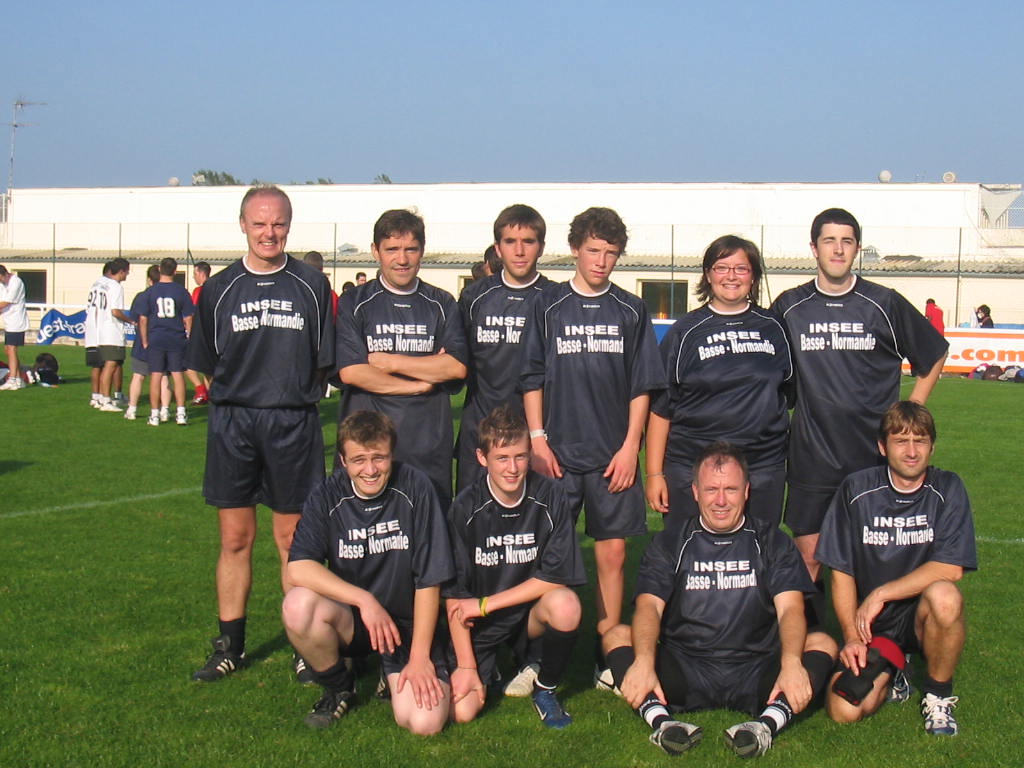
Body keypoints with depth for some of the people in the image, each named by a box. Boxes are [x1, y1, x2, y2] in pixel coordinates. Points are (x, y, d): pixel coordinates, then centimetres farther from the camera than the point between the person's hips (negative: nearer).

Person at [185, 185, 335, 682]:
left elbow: (326, 361, 8)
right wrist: (234, 400, 4)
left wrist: (298, 398, 2)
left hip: (294, 424, -1)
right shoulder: (220, 289, 6)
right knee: (235, 538, 6)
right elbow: (204, 365, 11)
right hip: (232, 423, 1)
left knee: (293, 540, 4)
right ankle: (230, 645, 17)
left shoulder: (311, 286, 4)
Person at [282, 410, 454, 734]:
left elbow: (429, 580, -11)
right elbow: (298, 567, -20)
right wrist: (364, 599, -29)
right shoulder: (328, 496, -7)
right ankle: (338, 688, 0)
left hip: (408, 624, -1)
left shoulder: (414, 488, -12)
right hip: (350, 621, 2)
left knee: (425, 722, -24)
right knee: (298, 604, -31)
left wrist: (419, 656, -14)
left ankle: (394, 676, 14)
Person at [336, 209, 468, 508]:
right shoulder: (354, 303, 5)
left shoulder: (442, 304, 11)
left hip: (429, 442, 2)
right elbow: (350, 371, -8)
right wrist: (420, 384, -6)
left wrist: (389, 362, -5)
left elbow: (457, 366, -2)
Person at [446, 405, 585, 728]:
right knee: (462, 710, -18)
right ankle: (488, 666, 18)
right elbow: (454, 593, -8)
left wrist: (486, 604, -14)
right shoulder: (466, 508, -12)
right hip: (478, 627, 0)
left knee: (566, 605, -33)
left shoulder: (549, 498, -11)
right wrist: (466, 664, -11)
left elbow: (556, 577, -13)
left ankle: (545, 689, -4)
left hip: (529, 613, 1)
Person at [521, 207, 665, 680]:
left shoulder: (631, 312, 7)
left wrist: (630, 446, -1)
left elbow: (642, 387, 7)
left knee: (612, 555, 3)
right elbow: (532, 379, 7)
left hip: (613, 456, 1)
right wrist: (537, 439, -2)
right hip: (558, 453, -1)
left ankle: (608, 656, 11)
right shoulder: (548, 306, 6)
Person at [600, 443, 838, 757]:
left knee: (823, 643, -23)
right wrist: (643, 662, -27)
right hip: (683, 672, 0)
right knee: (617, 636, -20)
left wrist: (791, 663, -26)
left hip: (756, 673, 0)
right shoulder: (670, 543, 11)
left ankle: (767, 723, -43)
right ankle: (660, 721, -42)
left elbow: (790, 608, -3)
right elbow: (649, 606, -5)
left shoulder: (772, 542, 11)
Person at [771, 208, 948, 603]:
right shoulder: (789, 306, 4)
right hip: (811, 456, 1)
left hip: (874, 454, -1)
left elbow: (935, 355, 14)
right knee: (809, 558, 2)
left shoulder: (884, 304, 1)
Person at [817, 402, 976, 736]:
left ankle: (938, 694, -8)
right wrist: (852, 636, -14)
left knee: (944, 596, -36)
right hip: (869, 624, 0)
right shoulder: (856, 491, -3)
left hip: (919, 617, 0)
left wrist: (881, 594, -18)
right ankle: (889, 673, 14)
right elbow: (841, 572, -2)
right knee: (844, 711, -23)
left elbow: (950, 569, -13)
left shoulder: (947, 489, -4)